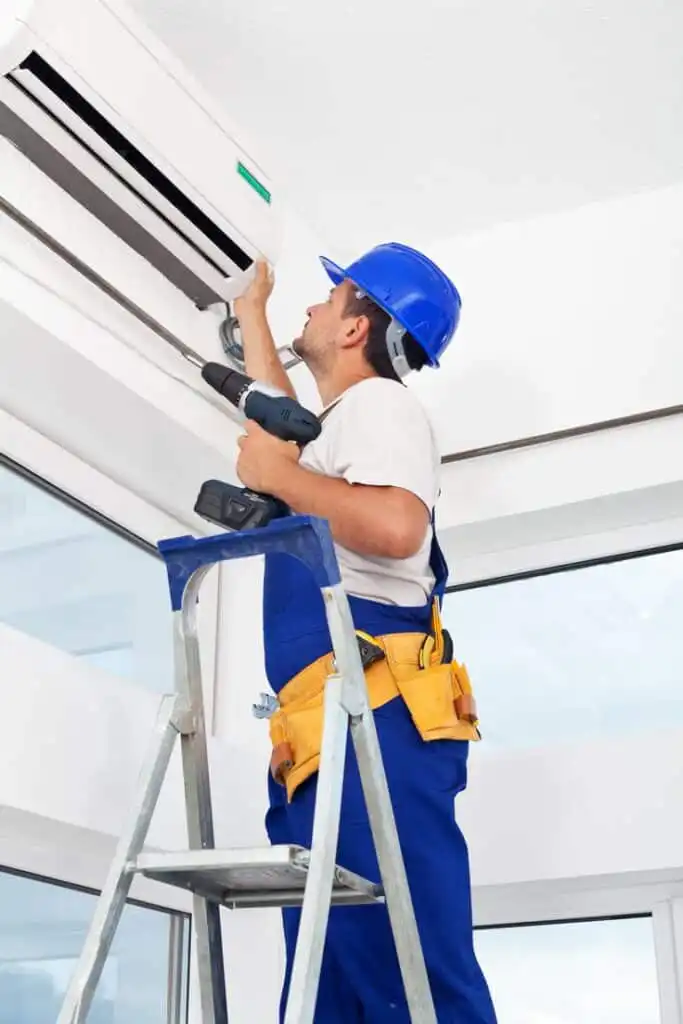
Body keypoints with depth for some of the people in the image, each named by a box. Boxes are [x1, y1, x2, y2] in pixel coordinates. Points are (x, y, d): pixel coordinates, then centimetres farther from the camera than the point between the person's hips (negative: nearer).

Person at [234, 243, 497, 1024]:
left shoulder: (379, 402, 2)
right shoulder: (339, 423, 31)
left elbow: (397, 526, -18)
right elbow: (280, 423, 55)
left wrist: (277, 476, -4)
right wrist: (252, 312, 64)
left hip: (376, 723, -10)